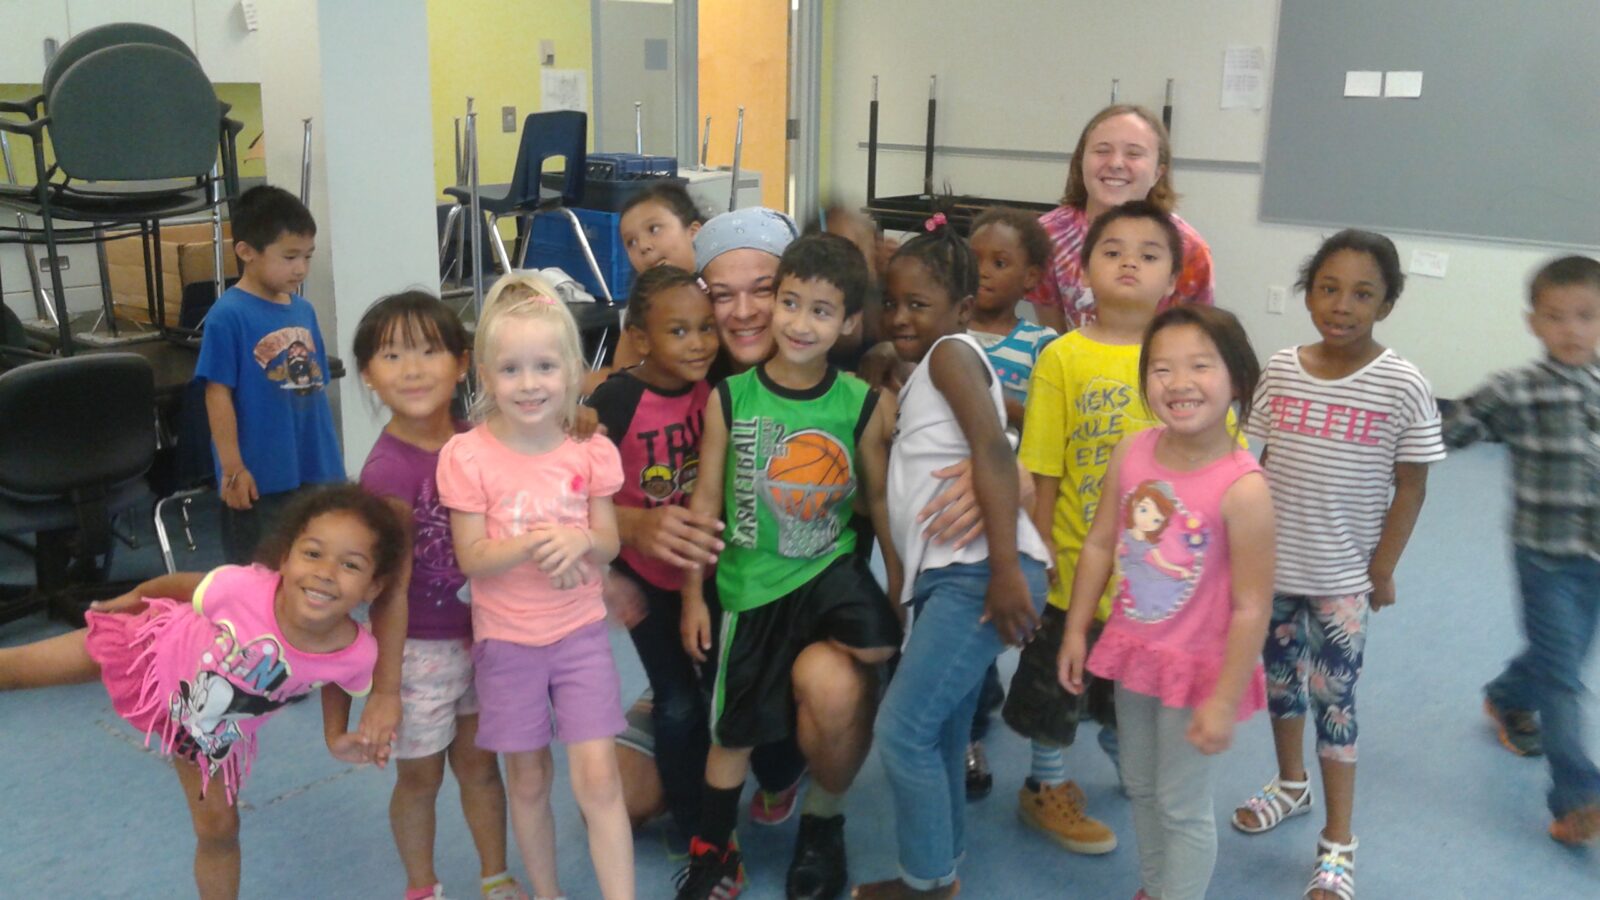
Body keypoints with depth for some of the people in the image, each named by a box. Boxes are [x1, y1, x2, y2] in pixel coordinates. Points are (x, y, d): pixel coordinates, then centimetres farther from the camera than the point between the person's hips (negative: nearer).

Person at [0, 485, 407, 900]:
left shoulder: (359, 655, -35)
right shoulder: (241, 586, -42)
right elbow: (182, 584, -16)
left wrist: (336, 735, -13)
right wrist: (134, 597, 2)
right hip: (154, 650, -2)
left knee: (218, 828, 17)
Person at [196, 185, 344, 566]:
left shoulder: (304, 311, 5)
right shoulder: (228, 316, -14)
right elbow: (218, 395, -13)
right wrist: (232, 467, -14)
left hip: (315, 473, 6)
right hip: (258, 479, -6)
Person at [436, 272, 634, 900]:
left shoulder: (589, 450, -6)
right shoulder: (468, 455, -12)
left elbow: (609, 544, -1)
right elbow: (471, 558, -12)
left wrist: (580, 542, -23)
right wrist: (532, 545, -29)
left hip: (581, 633, 1)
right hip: (506, 641, 0)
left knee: (598, 779, -5)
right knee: (528, 781, 13)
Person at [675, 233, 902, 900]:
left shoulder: (863, 405, -5)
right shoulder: (730, 399, -5)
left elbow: (881, 502, 2)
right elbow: (706, 500, 1)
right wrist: (693, 595, 2)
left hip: (831, 573, -1)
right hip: (751, 585, 1)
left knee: (833, 686, -27)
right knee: (735, 730, 11)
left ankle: (823, 821, 6)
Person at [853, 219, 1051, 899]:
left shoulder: (952, 352, -6)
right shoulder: (920, 376, 21)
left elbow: (993, 451, -18)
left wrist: (1006, 572, -26)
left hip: (979, 574, -9)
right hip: (945, 577, 9)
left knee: (902, 729, -8)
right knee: (940, 734, 14)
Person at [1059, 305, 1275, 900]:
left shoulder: (1242, 487, -26)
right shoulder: (1131, 454, -11)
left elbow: (1252, 608, -21)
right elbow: (1100, 545, 3)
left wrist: (1224, 701, -18)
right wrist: (1076, 630, 7)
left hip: (1198, 668, -6)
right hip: (1134, 652, 6)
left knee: (1183, 806, 12)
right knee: (1140, 787, 25)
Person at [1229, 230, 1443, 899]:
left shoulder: (1402, 386, -13)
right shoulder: (1280, 370, -3)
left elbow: (1410, 488, -7)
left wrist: (1382, 570, -7)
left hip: (1343, 575, -4)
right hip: (1273, 564, 4)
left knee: (1333, 699, 2)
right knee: (1280, 676, 19)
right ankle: (1291, 784, 44)